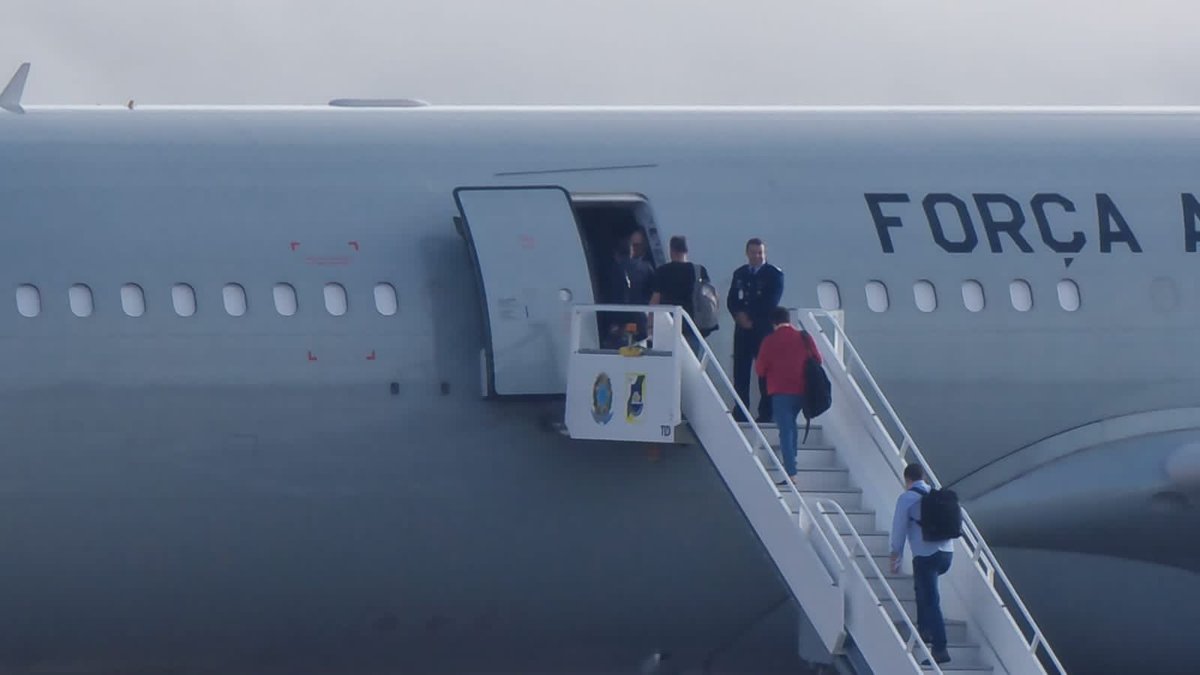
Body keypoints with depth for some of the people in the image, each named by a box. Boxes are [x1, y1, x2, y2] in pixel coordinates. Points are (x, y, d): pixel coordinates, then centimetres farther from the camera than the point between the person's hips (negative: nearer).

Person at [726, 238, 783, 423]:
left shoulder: (774, 274, 1)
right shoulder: (739, 274, 16)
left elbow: (771, 303, -8)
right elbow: (731, 300, 11)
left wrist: (751, 318, -11)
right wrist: (739, 315, -9)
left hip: (764, 329, -4)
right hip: (743, 329, 4)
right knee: (740, 371, 0)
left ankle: (766, 413, -3)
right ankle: (740, 412, 3)